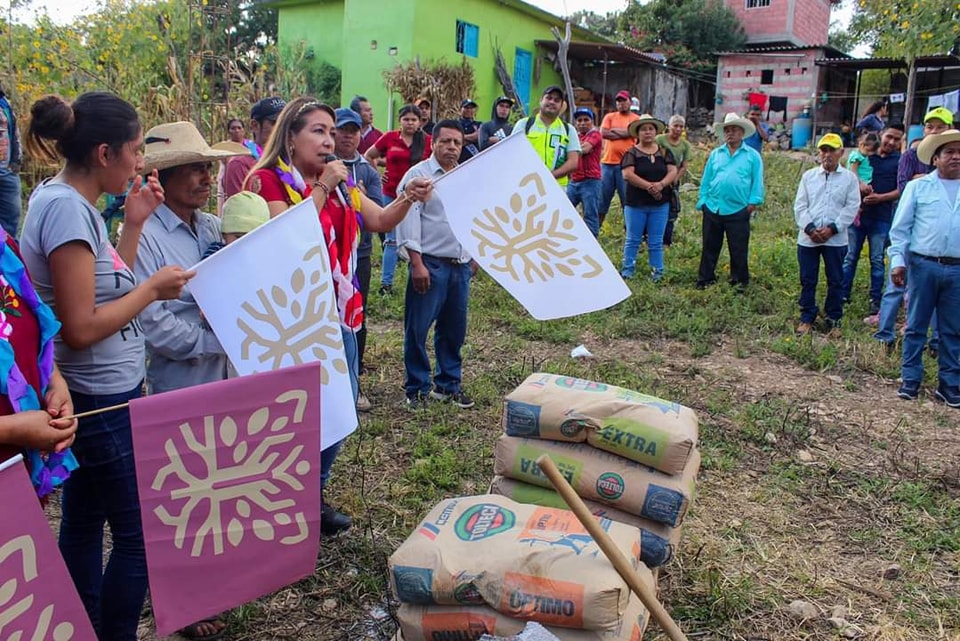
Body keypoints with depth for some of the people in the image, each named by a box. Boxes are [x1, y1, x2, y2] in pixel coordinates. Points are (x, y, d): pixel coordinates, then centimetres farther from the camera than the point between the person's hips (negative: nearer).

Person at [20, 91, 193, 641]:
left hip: (97, 397, 10)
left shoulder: (69, 201, 7)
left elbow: (105, 288, 11)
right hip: (104, 401, -10)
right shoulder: (66, 208, -21)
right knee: (140, 538, 3)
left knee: (84, 525, 20)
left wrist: (135, 224, 5)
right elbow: (82, 328, -24)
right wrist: (153, 288, -14)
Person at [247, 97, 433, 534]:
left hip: (338, 312, 7)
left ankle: (312, 493, 31)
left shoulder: (339, 181, 14)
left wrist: (408, 198, -10)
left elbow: (381, 221, 8)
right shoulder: (270, 180, -8)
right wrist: (322, 190, -21)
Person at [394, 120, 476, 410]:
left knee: (454, 329, 13)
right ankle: (417, 388, 15)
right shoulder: (418, 175, -6)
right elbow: (409, 221, -12)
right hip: (430, 263, -6)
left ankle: (449, 384, 26)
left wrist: (474, 255, 20)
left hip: (461, 265, 6)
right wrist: (417, 264, -17)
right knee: (417, 329, 1)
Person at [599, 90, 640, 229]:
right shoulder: (609, 117, 13)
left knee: (628, 197, 1)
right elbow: (603, 133, -3)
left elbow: (632, 132, -11)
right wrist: (623, 134, -4)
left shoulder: (636, 119, 7)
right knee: (602, 197, 6)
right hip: (607, 162, 2)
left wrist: (613, 130, -2)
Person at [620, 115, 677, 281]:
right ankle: (627, 271, 15)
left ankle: (657, 272, 16)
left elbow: (673, 172, -1)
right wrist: (649, 186, -22)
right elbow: (627, 174, -15)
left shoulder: (664, 152, 8)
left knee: (656, 242, 8)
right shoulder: (632, 153, -1)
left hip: (660, 204, 2)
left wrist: (661, 184, -21)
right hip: (635, 204, -2)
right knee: (633, 239, 6)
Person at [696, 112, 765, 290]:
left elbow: (757, 181, 0)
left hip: (738, 211, -3)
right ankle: (705, 279, 20)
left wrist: (754, 201, -8)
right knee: (710, 247, 10)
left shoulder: (752, 156, 3)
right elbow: (706, 180, 10)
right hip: (712, 208, 3)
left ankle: (739, 281, 18)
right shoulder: (715, 154, 10)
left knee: (738, 249, 5)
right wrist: (703, 201, 4)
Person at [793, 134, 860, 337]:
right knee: (807, 280, 8)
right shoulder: (809, 176, 9)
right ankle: (807, 318, 19)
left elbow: (851, 207, -4)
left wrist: (832, 229, -15)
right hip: (807, 238, 2)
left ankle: (834, 319, 19)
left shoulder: (849, 178, 3)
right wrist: (810, 228, -10)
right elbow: (800, 205, 3)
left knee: (836, 281, 7)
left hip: (836, 239, -1)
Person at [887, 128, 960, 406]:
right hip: (923, 265, -2)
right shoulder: (918, 187, 4)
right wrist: (898, 261, -7)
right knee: (916, 325, 6)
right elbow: (900, 227, 2)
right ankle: (911, 380, 16)